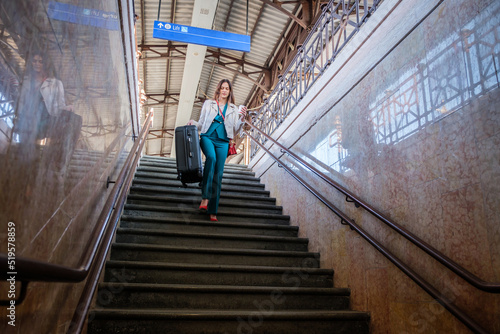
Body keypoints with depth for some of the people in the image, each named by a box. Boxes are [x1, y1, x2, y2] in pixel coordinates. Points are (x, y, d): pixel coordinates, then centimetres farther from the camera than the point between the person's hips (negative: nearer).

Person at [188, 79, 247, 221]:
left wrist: (242, 118, -1)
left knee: (218, 174, -6)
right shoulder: (208, 104, 16)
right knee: (211, 157, -34)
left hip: (222, 142, 1)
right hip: (207, 137, -1)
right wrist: (193, 123, -5)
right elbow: (201, 124, 16)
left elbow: (235, 131, 13)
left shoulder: (233, 109, 18)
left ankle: (213, 211, -2)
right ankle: (205, 197, -32)